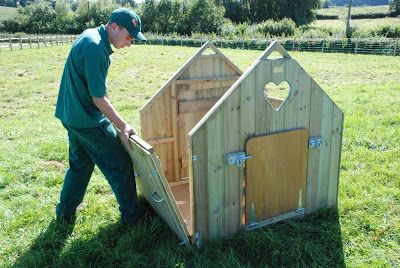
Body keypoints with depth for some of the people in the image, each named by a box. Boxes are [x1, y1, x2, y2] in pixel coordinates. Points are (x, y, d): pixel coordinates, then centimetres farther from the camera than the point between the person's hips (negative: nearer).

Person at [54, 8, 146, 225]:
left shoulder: (90, 35, 7)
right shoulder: (95, 48, -25)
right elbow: (99, 98, -23)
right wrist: (123, 127, -17)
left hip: (72, 115, 10)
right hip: (88, 119, -10)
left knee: (80, 163, 23)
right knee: (120, 166, 4)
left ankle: (65, 212, 35)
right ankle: (131, 215, 19)